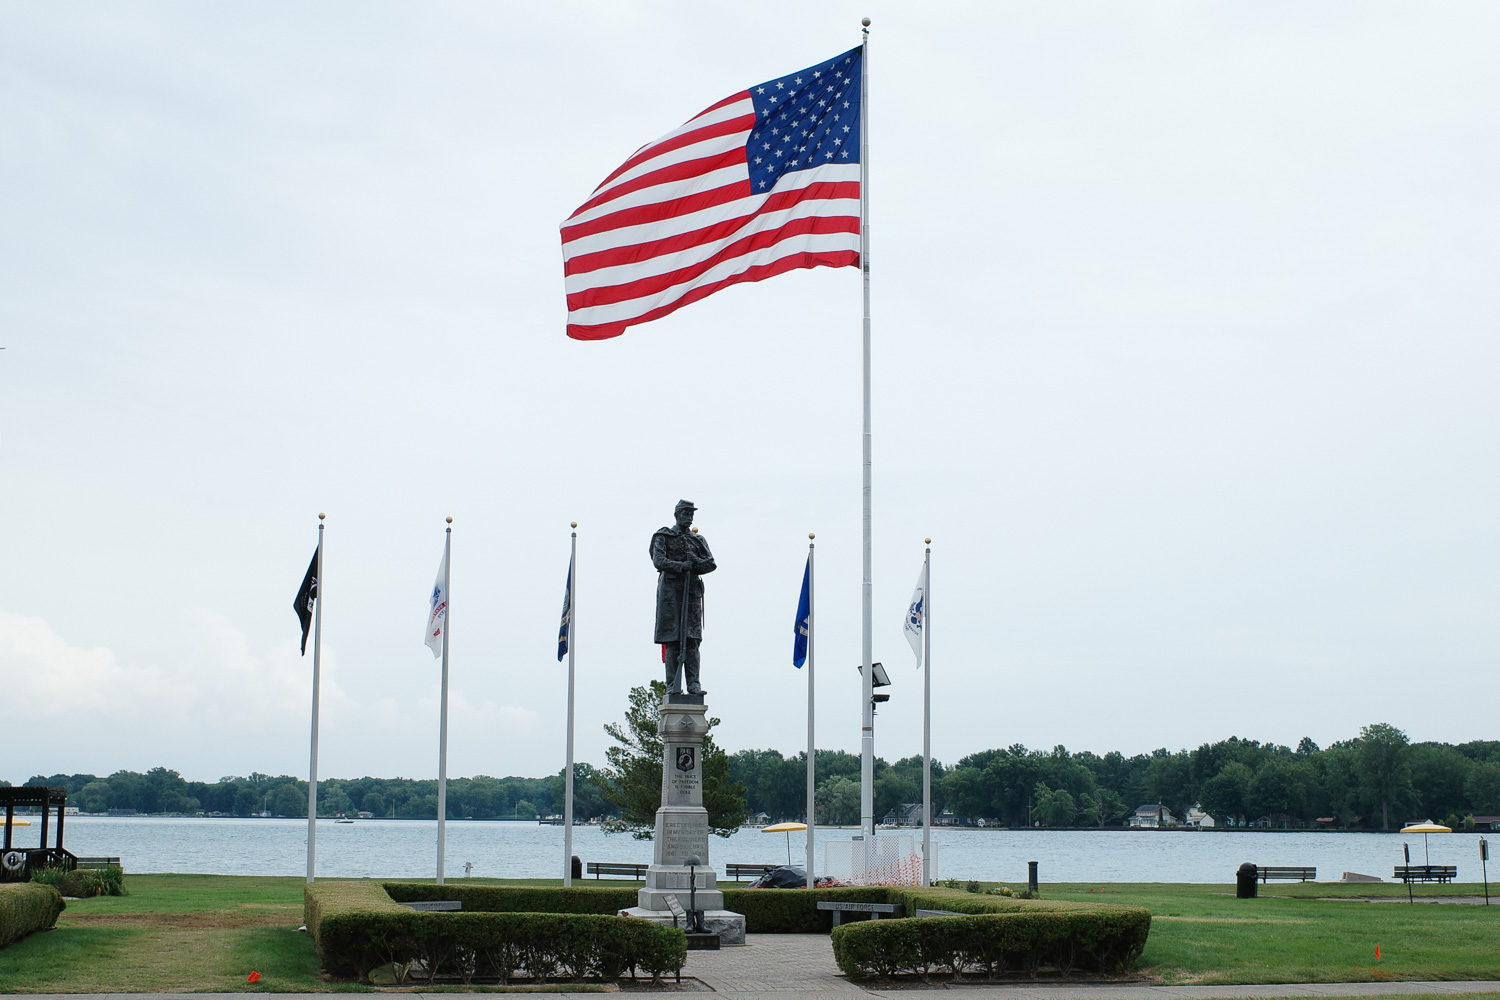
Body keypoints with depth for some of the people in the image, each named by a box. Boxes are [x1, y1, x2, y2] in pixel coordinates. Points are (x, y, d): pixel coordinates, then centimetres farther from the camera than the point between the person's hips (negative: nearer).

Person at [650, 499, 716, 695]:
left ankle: (693, 683, -5)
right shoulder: (663, 536, 8)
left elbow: (711, 564, 10)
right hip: (670, 590, -3)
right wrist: (681, 566, -16)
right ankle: (673, 685, -4)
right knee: (672, 640, -6)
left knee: (692, 639, -3)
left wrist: (696, 564, -8)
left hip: (692, 590, 3)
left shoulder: (697, 540, 19)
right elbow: (658, 561, -7)